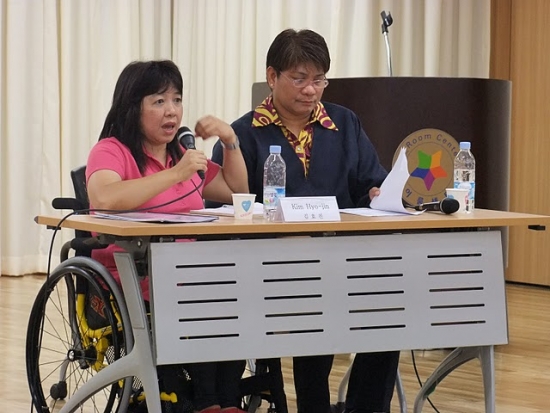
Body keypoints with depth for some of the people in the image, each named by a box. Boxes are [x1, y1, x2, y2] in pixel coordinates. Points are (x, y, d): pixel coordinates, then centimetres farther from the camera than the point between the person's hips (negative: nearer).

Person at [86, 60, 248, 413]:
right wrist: (175, 175, -24)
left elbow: (237, 191, 26)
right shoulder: (111, 151, -4)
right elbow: (104, 199, -26)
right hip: (129, 283, -6)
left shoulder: (181, 154, 20)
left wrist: (231, 141, 10)